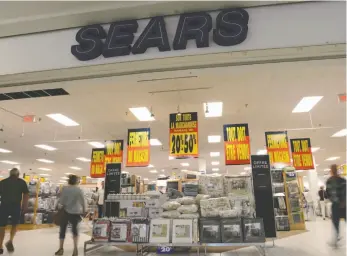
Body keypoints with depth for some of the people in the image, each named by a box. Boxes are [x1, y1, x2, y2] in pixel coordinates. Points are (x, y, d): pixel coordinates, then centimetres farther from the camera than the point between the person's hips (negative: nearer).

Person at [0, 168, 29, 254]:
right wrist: (25, 206, 10)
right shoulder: (22, 182, 6)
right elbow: (26, 195, 3)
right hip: (16, 206, -1)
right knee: (14, 224, 17)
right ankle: (10, 241, -1)